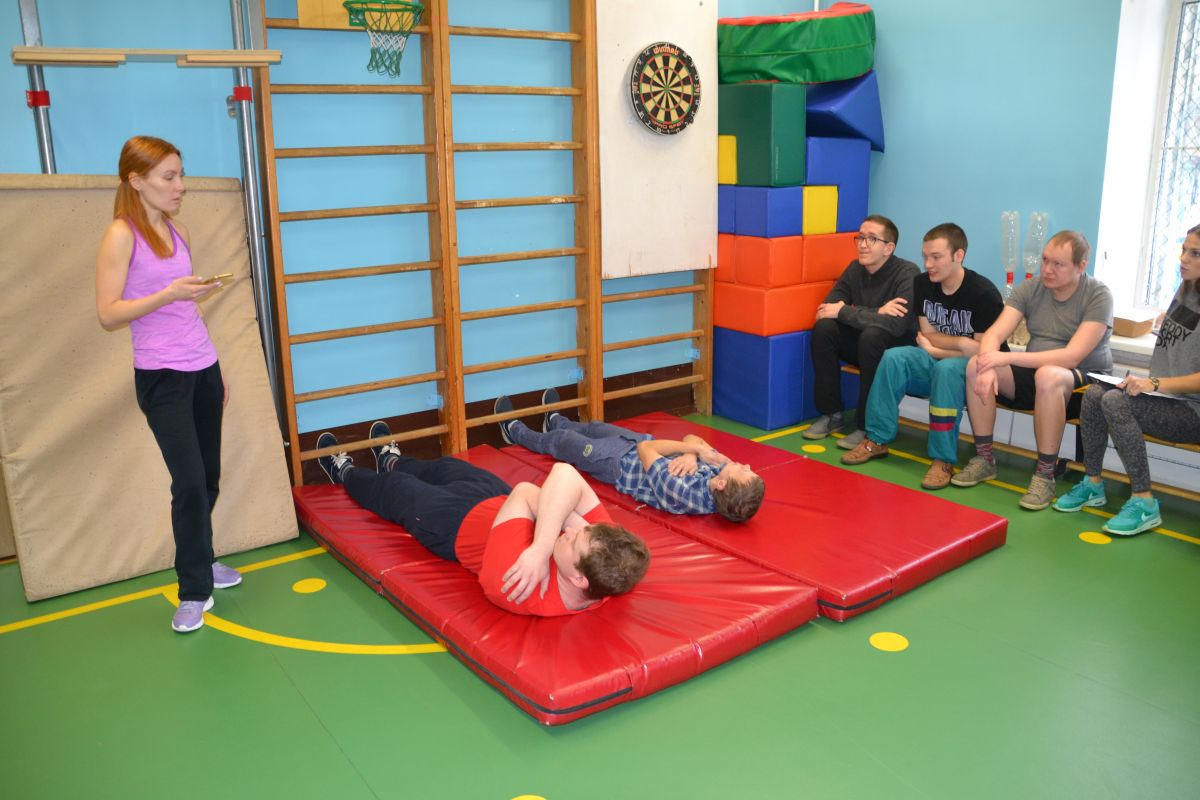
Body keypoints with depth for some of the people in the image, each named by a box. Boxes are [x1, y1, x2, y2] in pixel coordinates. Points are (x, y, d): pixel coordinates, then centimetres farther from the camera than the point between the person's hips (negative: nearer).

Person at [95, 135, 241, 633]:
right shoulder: (122, 234, -7)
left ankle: (200, 560, 26)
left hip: (202, 371, 6)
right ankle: (194, 592, 5)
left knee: (208, 478, 8)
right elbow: (108, 314, -11)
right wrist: (167, 294, -24)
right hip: (161, 378, -6)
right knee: (190, 483, -8)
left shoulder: (177, 231, 12)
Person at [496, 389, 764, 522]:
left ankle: (515, 431, 54)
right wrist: (692, 453, -36)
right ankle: (555, 421, 68)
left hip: (619, 462, -6)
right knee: (593, 428, 32)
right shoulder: (720, 470, -30)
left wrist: (694, 448, -32)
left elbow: (645, 448, -33)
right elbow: (691, 438, -15)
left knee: (561, 440, 20)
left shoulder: (682, 491, -46)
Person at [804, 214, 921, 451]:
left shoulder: (907, 273, -19)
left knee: (872, 335, -35)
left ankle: (869, 426, -23)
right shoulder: (855, 269, -2)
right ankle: (831, 414, -6)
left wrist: (843, 311, -26)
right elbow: (826, 309, -11)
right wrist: (877, 312, -23)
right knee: (824, 328, -18)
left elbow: (897, 324, -33)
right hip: (864, 344, 6)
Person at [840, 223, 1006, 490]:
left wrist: (935, 349, -12)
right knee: (893, 357, -21)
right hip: (935, 360, 6)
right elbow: (928, 335, 3)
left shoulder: (984, 293, -17)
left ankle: (943, 459, -34)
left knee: (946, 369, -37)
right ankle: (877, 439, -15)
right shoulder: (922, 284, 0)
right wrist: (961, 342, -13)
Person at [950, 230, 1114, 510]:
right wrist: (987, 367, -32)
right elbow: (994, 334, -9)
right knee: (976, 364, -21)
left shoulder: (1098, 296, -12)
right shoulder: (1030, 289, 1)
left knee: (1048, 375, -39)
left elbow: (1072, 356, -24)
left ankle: (1045, 475, -27)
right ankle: (984, 459, -10)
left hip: (1084, 381, -5)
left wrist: (1008, 358, -31)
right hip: (1033, 374, 5)